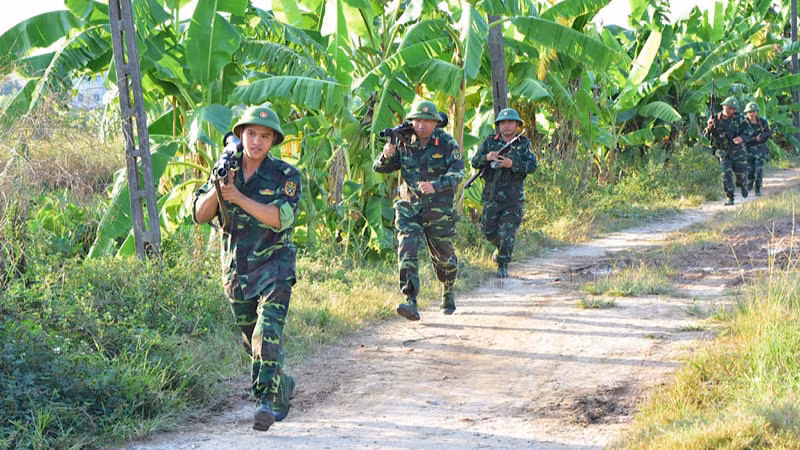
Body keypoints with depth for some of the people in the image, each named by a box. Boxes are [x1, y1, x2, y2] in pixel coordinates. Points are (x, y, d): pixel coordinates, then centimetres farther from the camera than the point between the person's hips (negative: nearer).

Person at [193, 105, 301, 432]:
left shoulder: (285, 175, -9)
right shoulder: (225, 171, 3)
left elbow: (281, 217, -23)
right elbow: (200, 214, -6)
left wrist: (239, 197, -31)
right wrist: (218, 188, -25)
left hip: (273, 268, -5)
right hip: (236, 272, 5)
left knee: (268, 334, -21)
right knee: (251, 341, 17)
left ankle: (267, 400, -21)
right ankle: (283, 385, 39)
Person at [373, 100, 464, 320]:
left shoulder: (447, 143, -8)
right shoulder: (403, 143, 0)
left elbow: (457, 172, -19)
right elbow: (380, 168, 3)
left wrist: (435, 186, -36)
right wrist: (387, 155, -21)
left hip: (439, 209, -1)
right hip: (409, 207, 2)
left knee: (443, 256, 10)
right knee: (407, 251, -17)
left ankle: (448, 291, 41)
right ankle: (411, 302, -22)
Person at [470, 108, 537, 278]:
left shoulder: (524, 144, 0)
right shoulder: (490, 142, 4)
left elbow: (532, 166, -9)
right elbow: (474, 162, 0)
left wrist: (512, 164, -24)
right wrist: (487, 157, -22)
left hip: (513, 197, -2)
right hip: (492, 195, 2)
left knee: (507, 233, -7)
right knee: (488, 231, 10)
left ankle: (503, 265, 6)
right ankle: (501, 247, 40)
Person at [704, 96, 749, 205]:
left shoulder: (738, 119, -3)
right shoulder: (716, 119, -2)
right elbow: (708, 136, 0)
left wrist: (741, 138, -26)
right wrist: (709, 127, -21)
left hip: (738, 152, 1)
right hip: (724, 153, 0)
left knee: (741, 173, 7)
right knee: (726, 174, -12)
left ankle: (743, 186, 42)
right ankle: (730, 198, -4)